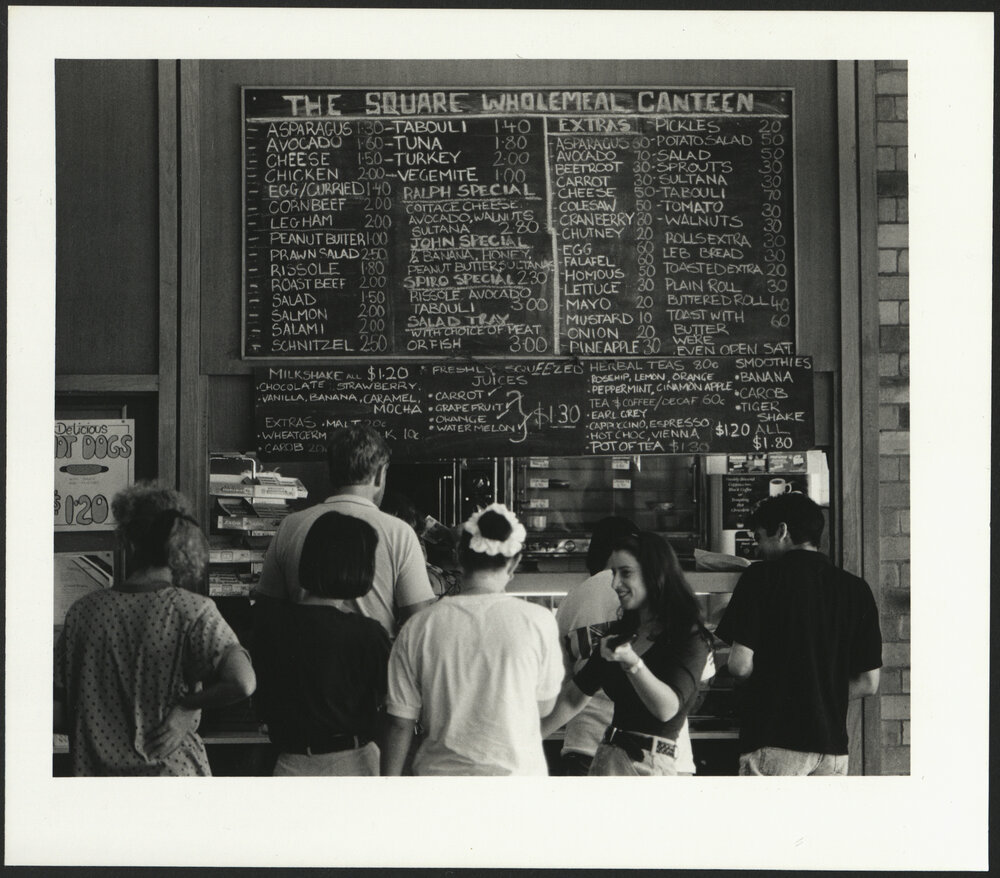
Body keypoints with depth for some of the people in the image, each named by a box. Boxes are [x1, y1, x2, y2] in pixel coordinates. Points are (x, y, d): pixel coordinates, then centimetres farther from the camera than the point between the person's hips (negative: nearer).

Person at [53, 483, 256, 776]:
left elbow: (54, 713, 0)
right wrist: (186, 707, -9)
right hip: (172, 773, -2)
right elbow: (242, 682, -24)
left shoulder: (83, 611, -2)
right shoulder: (192, 610, -9)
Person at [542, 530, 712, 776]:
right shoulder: (619, 632, 18)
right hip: (607, 755, 6)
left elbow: (667, 708, -18)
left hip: (655, 765, -6)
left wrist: (631, 661, -31)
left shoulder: (690, 637, -3)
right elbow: (573, 698, 20)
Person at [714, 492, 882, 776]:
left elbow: (740, 665, -9)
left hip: (774, 742, -5)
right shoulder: (857, 589, 9)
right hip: (832, 744, 5)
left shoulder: (762, 577, -4)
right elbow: (868, 683, 9)